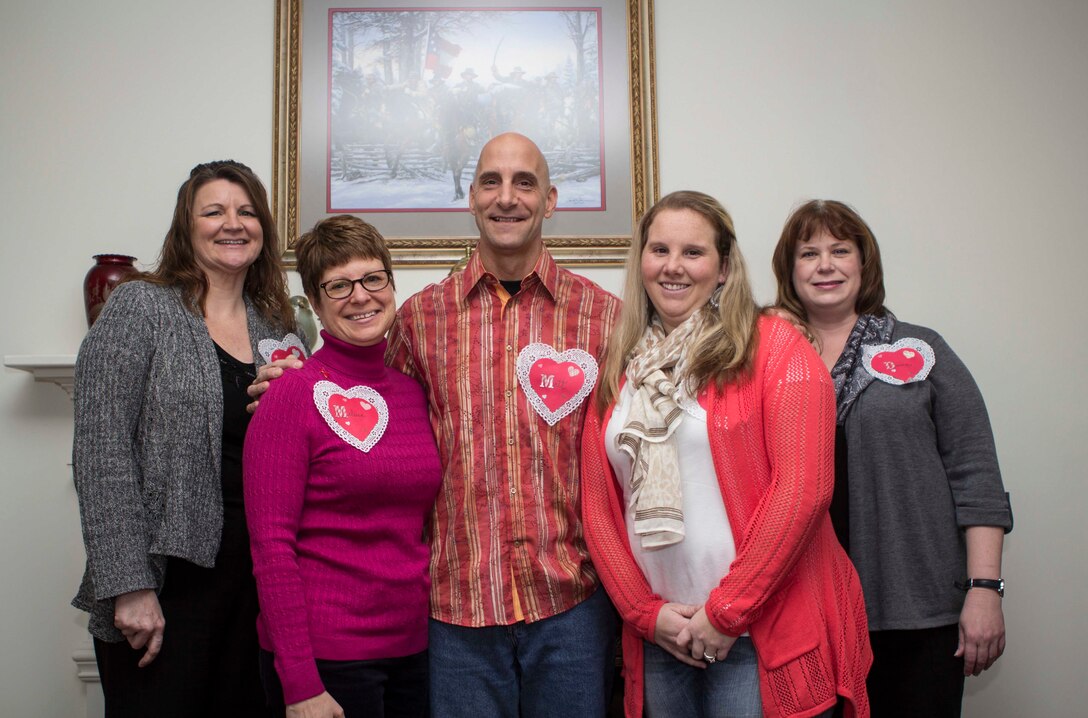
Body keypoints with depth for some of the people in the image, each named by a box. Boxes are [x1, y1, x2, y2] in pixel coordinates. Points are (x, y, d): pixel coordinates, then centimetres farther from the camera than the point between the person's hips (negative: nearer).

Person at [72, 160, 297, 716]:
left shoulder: (277, 326, 11)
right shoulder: (140, 309, -5)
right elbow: (100, 455, -12)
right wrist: (129, 585, -16)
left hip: (256, 584, 5)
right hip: (163, 587, -5)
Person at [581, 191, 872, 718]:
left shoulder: (775, 348, -4)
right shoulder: (617, 369, 9)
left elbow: (802, 489, -12)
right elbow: (597, 507, 7)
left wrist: (727, 612, -12)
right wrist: (646, 612, -2)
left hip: (764, 634, -4)